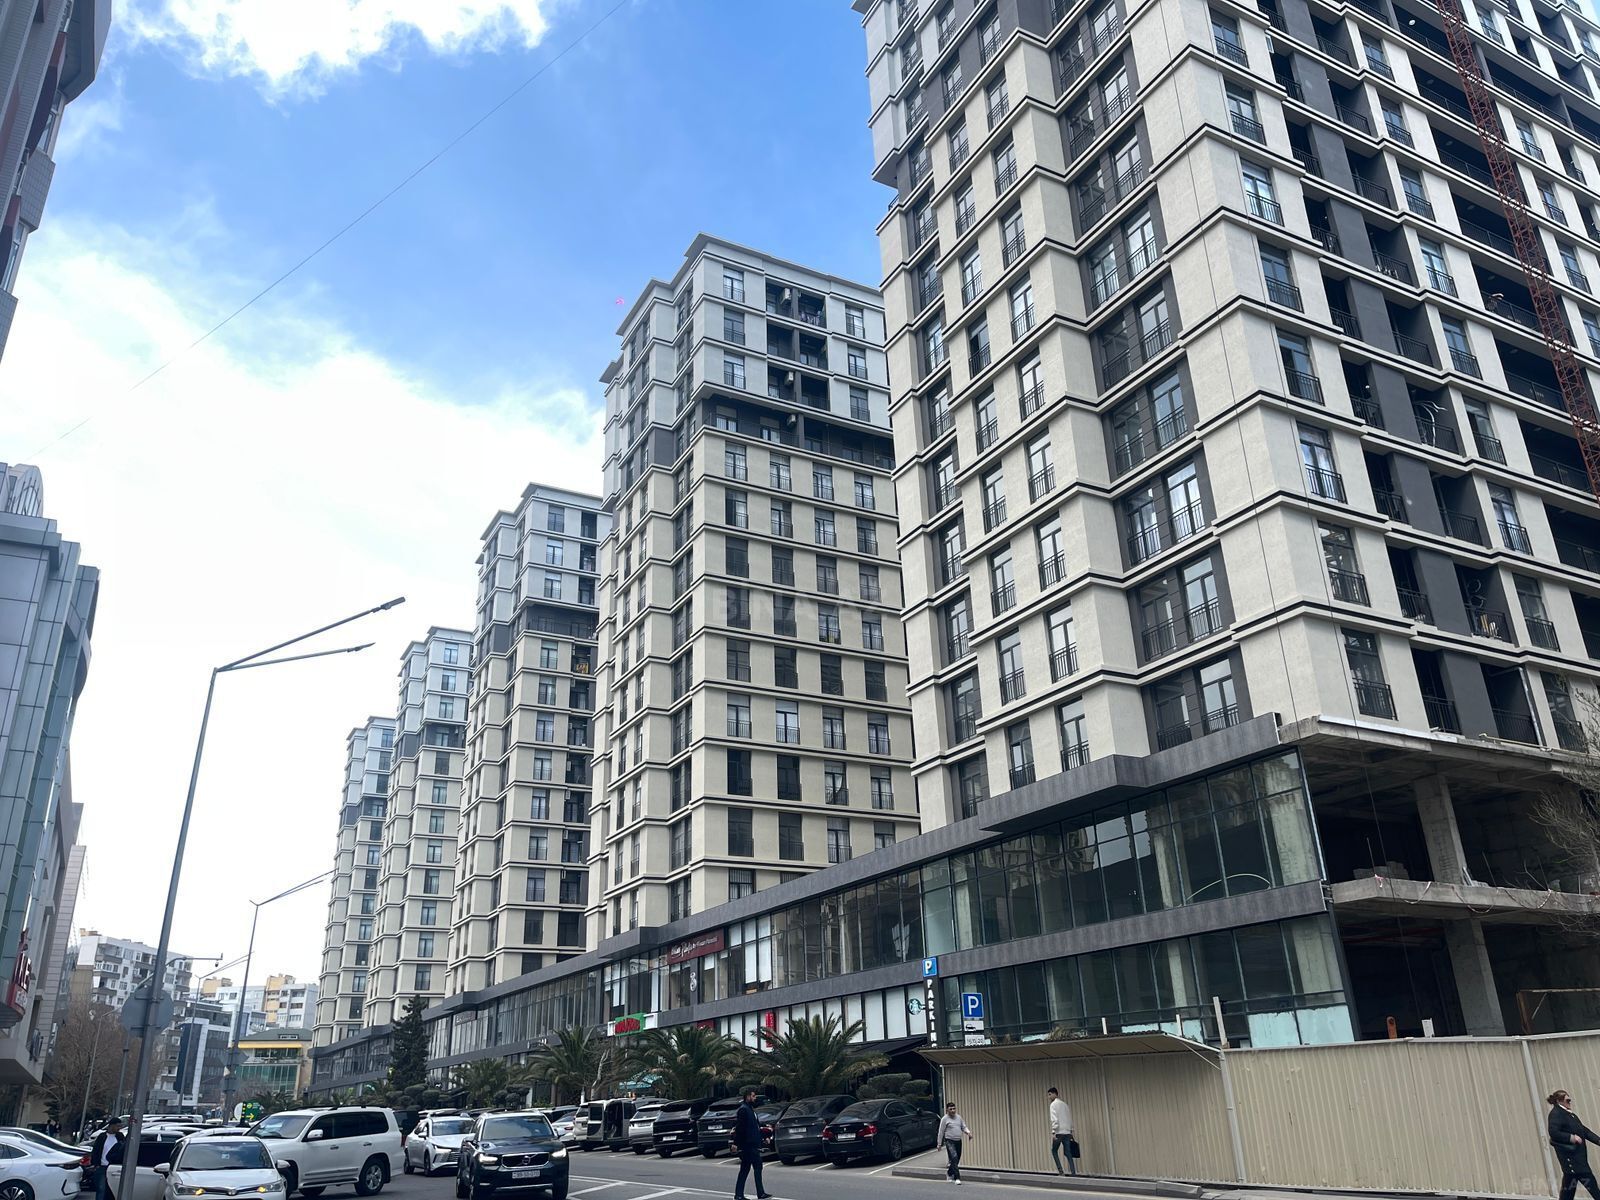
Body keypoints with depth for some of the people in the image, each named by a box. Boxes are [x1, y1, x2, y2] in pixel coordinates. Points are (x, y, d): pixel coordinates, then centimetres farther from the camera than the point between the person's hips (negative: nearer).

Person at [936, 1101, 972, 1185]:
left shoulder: (959, 1117, 13)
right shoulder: (944, 1119, -4)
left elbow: (964, 1127, 16)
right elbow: (941, 1132, -1)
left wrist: (968, 1132, -6)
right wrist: (939, 1143, -2)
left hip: (958, 1141, 6)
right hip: (950, 1141, -6)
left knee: (956, 1160, 11)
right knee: (954, 1158, -18)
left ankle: (949, 1174, 32)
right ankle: (957, 1178, -16)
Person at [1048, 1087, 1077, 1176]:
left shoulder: (1053, 1104, -4)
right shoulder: (1065, 1104, 16)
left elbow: (1054, 1119, -15)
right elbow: (1070, 1119, 17)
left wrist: (1053, 1132, -18)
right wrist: (1071, 1131, 19)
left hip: (1059, 1132, -6)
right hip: (1067, 1132, 6)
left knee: (1054, 1151, 10)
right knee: (1068, 1153, 5)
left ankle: (1060, 1171, 1)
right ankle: (1073, 1173, -3)